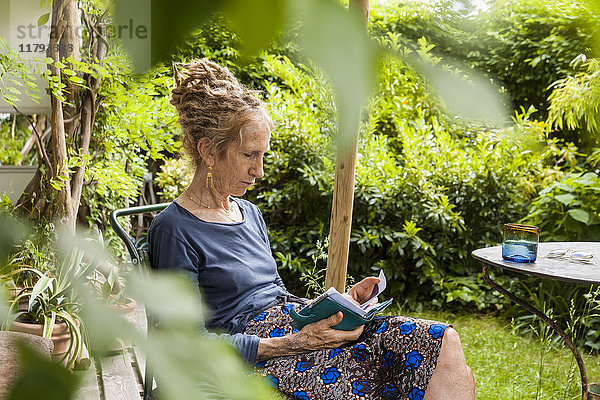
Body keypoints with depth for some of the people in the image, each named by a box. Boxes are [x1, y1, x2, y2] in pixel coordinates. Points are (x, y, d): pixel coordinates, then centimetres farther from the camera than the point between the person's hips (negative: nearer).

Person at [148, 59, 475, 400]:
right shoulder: (175, 230, -8)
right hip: (253, 358, -8)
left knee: (442, 341, -11)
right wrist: (294, 343, -21)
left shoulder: (250, 213, 17)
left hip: (298, 329, 8)